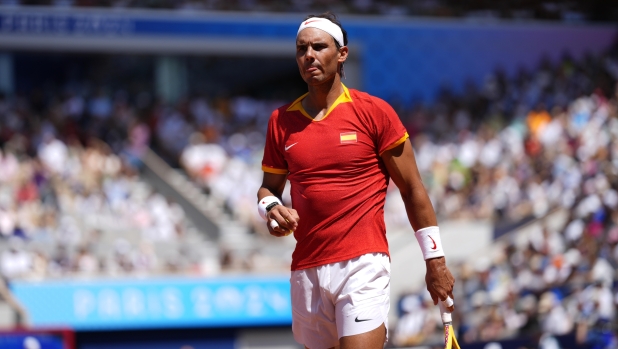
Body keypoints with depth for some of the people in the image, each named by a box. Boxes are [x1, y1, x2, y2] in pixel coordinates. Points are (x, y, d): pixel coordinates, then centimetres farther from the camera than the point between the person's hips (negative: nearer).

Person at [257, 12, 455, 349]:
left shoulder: (374, 112, -1)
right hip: (307, 270, 5)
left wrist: (435, 260, 0)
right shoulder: (281, 121, 10)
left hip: (363, 266, -5)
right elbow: (269, 188, 22)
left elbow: (412, 189, 2)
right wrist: (271, 208, -3)